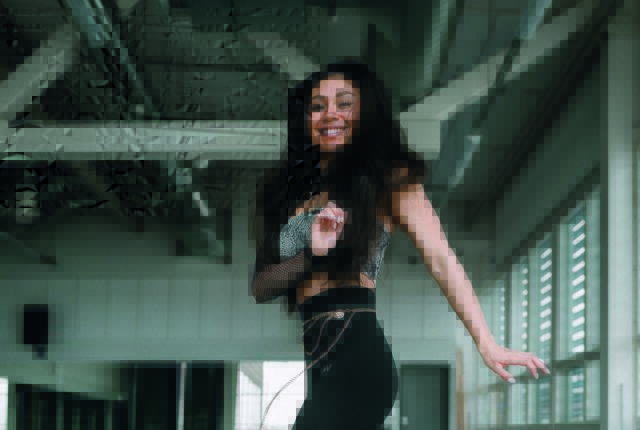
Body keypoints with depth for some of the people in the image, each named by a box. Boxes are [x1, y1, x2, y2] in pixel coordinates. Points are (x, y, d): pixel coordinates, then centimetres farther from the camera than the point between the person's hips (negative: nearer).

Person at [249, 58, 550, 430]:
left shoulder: (385, 179, 5)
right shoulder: (283, 191, 20)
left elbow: (441, 259, -6)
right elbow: (261, 286, 12)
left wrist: (487, 344, -17)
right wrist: (310, 256, -9)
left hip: (355, 347, -6)